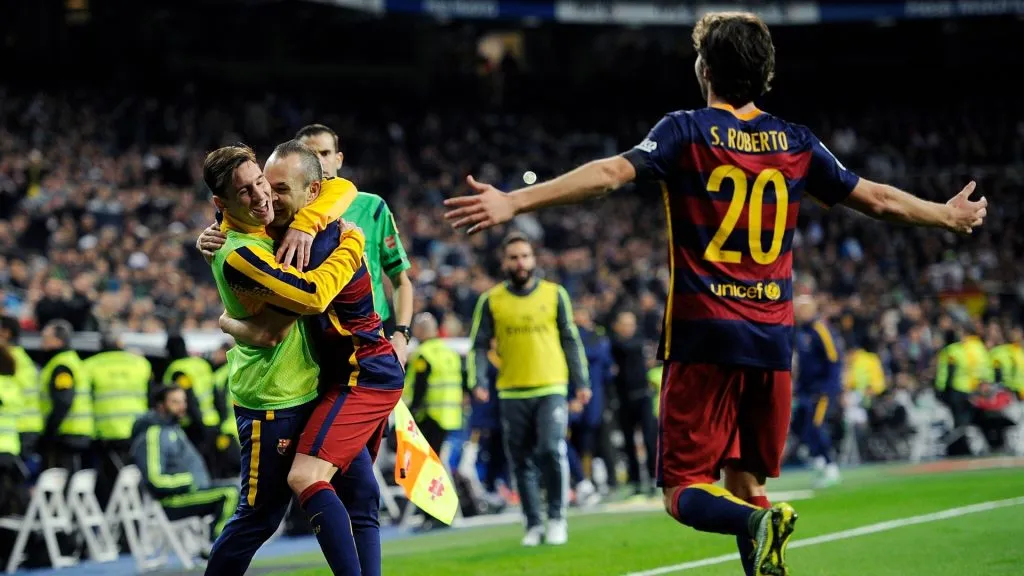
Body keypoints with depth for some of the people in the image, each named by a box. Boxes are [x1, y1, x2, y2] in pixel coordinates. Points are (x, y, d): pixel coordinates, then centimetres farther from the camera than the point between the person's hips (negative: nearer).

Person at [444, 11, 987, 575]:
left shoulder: (687, 132, -2)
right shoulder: (797, 143, 9)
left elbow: (609, 173, -17)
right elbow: (878, 199, 17)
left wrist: (514, 202, -21)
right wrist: (949, 215, 35)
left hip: (704, 336, -4)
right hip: (773, 338, 4)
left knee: (684, 491, -1)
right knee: (746, 484, 14)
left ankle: (758, 523, -31)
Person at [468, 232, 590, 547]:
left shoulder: (554, 294, 5)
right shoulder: (491, 300, 3)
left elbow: (571, 340, 10)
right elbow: (479, 344, 5)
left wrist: (581, 382, 8)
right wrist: (478, 381, -9)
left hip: (551, 390, -1)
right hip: (512, 394, 1)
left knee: (552, 451, -16)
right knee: (522, 462, 5)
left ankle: (557, 518, -3)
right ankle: (533, 525, 16)